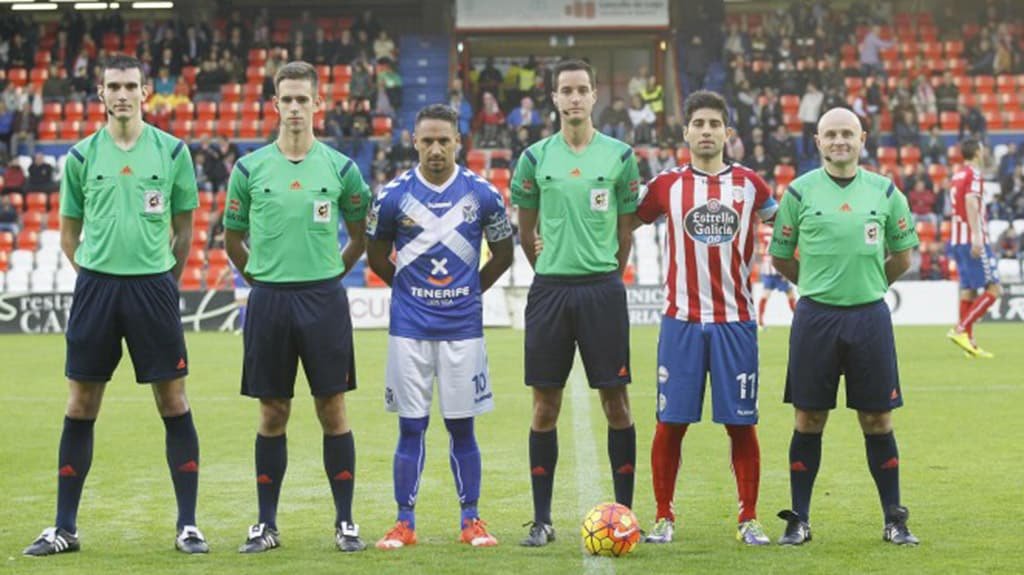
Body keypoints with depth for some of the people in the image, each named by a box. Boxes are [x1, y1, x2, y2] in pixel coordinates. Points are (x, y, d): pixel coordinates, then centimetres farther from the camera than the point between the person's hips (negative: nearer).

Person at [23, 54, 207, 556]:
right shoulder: (80, 156, 4)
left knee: (174, 404, -1)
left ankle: (188, 525, 7)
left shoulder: (172, 151, 2)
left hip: (154, 286, -1)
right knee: (80, 408, 4)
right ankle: (65, 528, 12)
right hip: (96, 285, 1)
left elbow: (183, 229, 9)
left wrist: (163, 279, 7)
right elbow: (69, 233, 12)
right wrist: (97, 275, 6)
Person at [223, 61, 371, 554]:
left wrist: (326, 273, 6)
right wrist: (263, 277, 7)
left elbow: (360, 237, 13)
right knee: (272, 415, 5)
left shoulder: (340, 168, 2)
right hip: (268, 300, 0)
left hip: (325, 299, 0)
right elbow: (233, 240, 12)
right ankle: (266, 524, 12)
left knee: (332, 410, 1)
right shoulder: (249, 168, 2)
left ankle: (345, 522, 9)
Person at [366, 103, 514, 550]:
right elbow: (376, 257, 11)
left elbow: (502, 254, 11)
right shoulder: (393, 195, -2)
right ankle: (404, 523, 8)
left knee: (462, 426, 4)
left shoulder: (483, 194, -2)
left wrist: (469, 291, 10)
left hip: (463, 327, 0)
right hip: (409, 328, 0)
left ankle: (471, 521, 13)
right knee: (411, 428, 2)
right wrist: (412, 290, 11)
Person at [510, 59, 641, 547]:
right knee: (545, 406, 3)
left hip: (602, 288, -1)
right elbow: (526, 233, 13)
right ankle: (542, 520, 10)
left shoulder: (619, 156, 2)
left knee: (615, 402, 0)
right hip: (550, 288, 1)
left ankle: (624, 512, 9)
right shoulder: (535, 157, 4)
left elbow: (626, 231, 9)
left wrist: (605, 273, 11)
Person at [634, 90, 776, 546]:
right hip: (681, 321, 0)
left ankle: (749, 520, 12)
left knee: (741, 423, 2)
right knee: (670, 423, 0)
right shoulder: (667, 185, 3)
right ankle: (663, 517, 11)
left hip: (735, 321, 0)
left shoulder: (749, 184, 4)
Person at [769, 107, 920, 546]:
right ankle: (798, 519, 11)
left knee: (877, 420, 4)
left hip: (870, 315, 1)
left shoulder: (884, 191, 6)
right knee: (809, 420, 2)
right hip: (815, 316, -1)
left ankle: (894, 521, 13)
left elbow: (902, 255, 17)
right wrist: (819, 284, 11)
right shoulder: (799, 192, 1)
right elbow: (780, 256, 10)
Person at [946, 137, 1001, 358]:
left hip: (957, 240, 9)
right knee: (993, 289, -7)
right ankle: (961, 330, -14)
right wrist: (977, 237, -27)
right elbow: (971, 203, -20)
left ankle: (969, 342, 6)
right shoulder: (973, 174, -8)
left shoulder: (957, 176, 16)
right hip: (973, 240, -9)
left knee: (968, 290, 8)